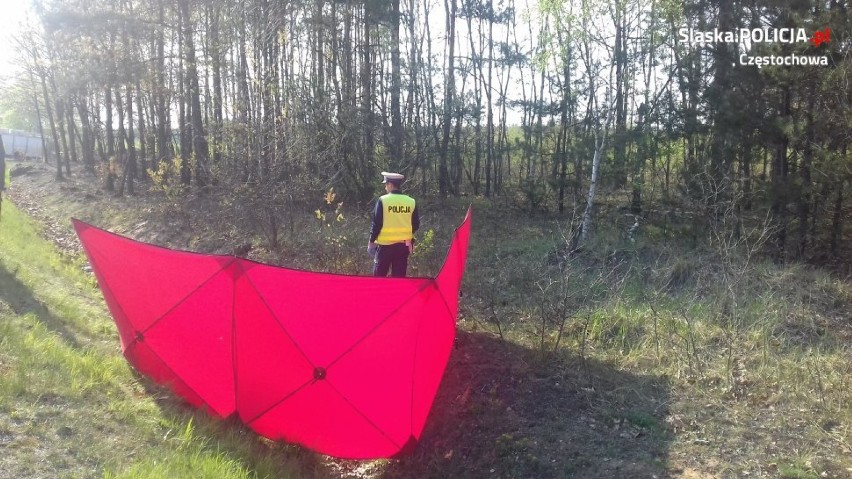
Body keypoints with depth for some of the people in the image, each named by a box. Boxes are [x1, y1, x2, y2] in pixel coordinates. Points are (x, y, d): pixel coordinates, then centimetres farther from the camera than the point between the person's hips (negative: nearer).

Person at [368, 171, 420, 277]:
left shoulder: (382, 200, -9)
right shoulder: (411, 202, 1)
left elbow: (376, 223, -8)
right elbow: (416, 224, 7)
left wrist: (371, 240, 4)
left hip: (385, 244, -3)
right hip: (404, 245, 4)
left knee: (379, 276, 7)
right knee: (399, 276, 9)